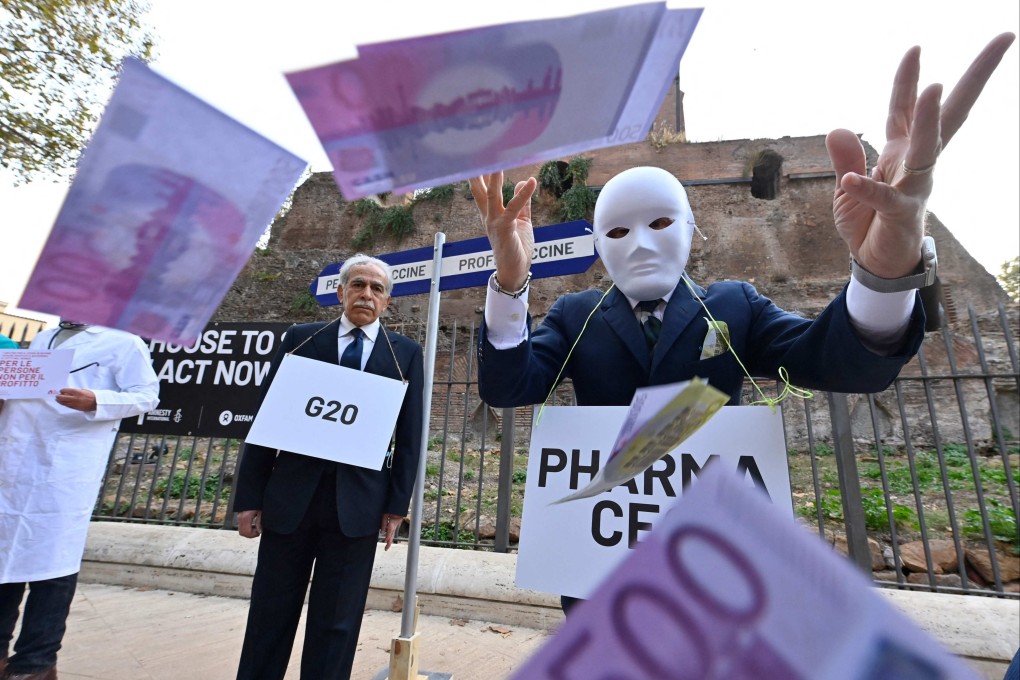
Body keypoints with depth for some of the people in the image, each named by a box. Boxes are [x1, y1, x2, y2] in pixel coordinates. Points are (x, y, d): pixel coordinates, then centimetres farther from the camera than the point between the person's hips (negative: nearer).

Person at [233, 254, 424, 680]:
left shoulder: (406, 354, 2)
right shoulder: (300, 339, 4)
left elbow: (409, 436, 1)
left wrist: (397, 503, -2)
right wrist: (249, 497, 1)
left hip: (358, 504, -1)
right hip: (290, 497, 1)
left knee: (337, 622, 12)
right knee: (270, 613, 16)